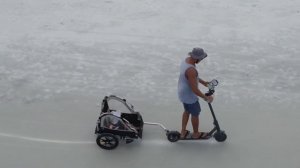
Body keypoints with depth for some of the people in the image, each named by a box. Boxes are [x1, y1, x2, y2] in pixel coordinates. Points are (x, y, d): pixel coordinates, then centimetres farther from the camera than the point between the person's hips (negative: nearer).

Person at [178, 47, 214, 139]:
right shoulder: (191, 70, -36)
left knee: (187, 111, 27)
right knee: (195, 114, 15)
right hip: (189, 96, -9)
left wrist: (202, 81, 12)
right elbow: (194, 89, -31)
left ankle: (183, 132, 40)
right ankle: (196, 134, 38)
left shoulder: (187, 59, -6)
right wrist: (206, 98, -20)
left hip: (183, 92, 9)